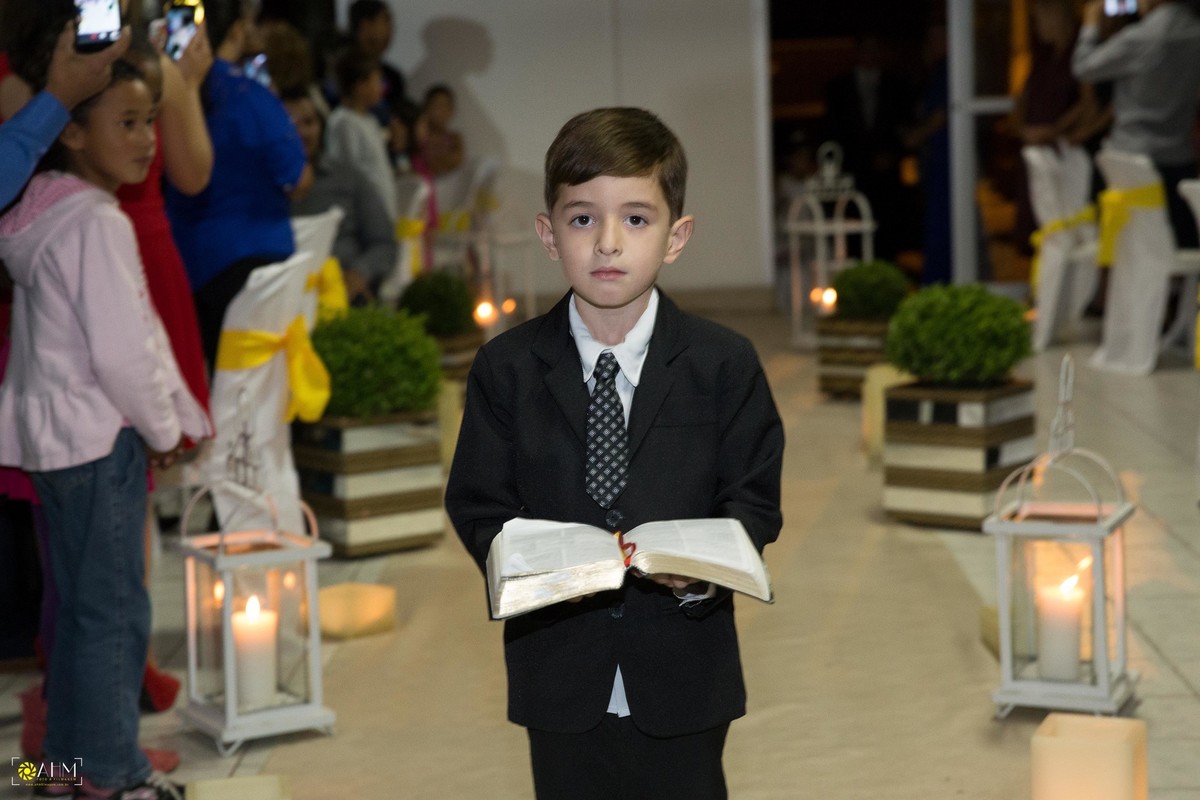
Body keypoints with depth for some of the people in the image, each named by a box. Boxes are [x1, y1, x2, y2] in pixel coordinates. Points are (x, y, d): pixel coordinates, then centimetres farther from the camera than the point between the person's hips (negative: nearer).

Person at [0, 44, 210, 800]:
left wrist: (177, 411, 13)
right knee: (115, 609, -1)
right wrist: (164, 430, -8)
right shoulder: (96, 222, -18)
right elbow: (120, 349, -23)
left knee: (81, 604, 17)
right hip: (100, 436, -10)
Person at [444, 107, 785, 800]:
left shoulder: (725, 363, -5)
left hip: (684, 672, 0)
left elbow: (754, 503, -4)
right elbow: (479, 505, 0)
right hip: (560, 672, 1)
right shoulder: (507, 369, -2)